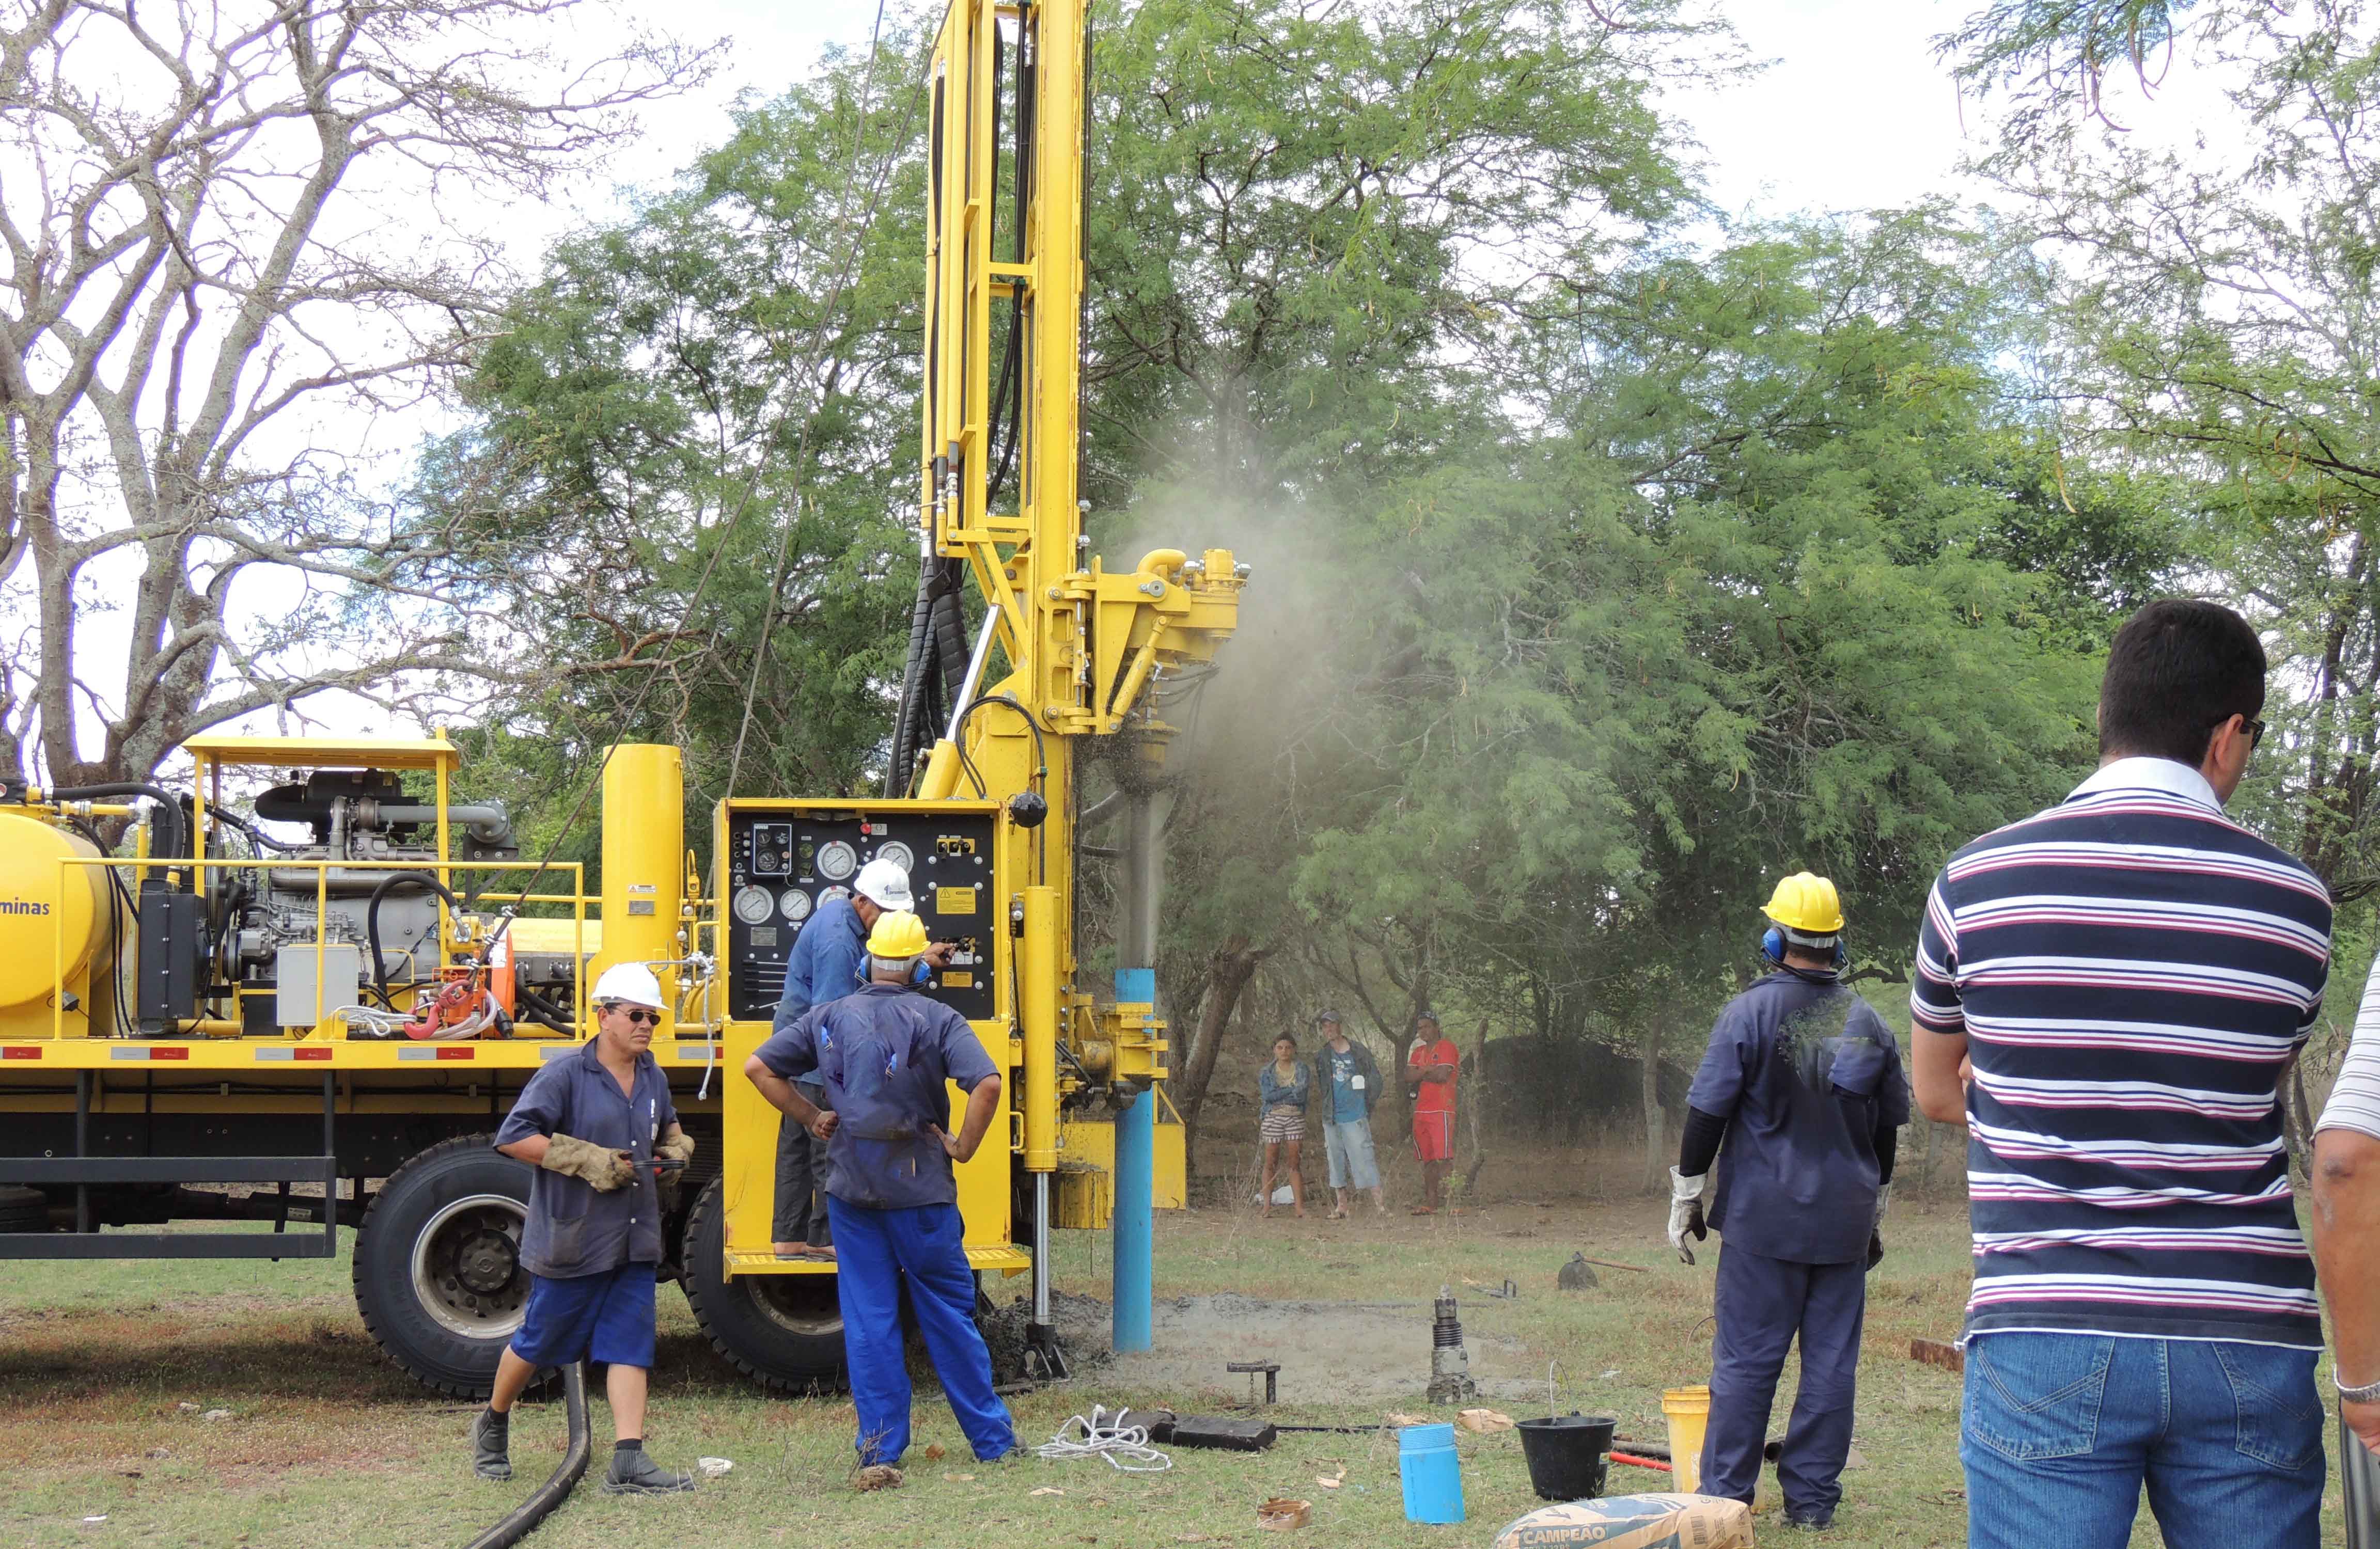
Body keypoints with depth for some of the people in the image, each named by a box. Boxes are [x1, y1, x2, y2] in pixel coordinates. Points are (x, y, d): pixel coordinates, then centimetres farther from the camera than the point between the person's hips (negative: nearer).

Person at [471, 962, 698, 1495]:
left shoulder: (654, 1080, 11)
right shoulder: (565, 1076, -11)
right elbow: (512, 1136, -17)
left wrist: (676, 1149, 8)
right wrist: (588, 1160, -20)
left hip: (635, 1241, 5)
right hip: (569, 1240, -5)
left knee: (630, 1345, -3)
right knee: (540, 1341, 9)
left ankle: (628, 1461, -7)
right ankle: (493, 1423, 35)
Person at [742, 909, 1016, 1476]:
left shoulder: (830, 1018, 4)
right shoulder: (936, 1020, -6)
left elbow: (759, 1068, 5)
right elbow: (987, 1083, -20)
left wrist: (811, 1118, 10)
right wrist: (963, 1146, -8)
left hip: (851, 1188, 2)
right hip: (920, 1189, -2)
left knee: (868, 1318, 6)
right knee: (948, 1313, 8)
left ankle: (879, 1447, 4)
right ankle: (992, 1438, 17)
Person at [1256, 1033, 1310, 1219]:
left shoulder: (1301, 1069, 3)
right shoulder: (1267, 1072, 5)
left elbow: (1302, 1096, -10)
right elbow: (1267, 1095, -11)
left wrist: (1278, 1095, -10)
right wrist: (1293, 1090, -12)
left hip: (1296, 1118, 0)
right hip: (1273, 1118, 0)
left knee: (1294, 1162, 0)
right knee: (1271, 1162, 2)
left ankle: (1299, 1206, 0)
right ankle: (1267, 1206, 4)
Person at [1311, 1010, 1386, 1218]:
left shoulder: (1359, 1052, -2)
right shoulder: (1322, 1056, 9)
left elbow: (1375, 1080, 3)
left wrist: (1366, 1105, 2)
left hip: (1355, 1117, -5)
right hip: (1332, 1118, 5)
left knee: (1364, 1158, -10)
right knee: (1336, 1162, 7)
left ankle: (1380, 1202, -10)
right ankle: (1340, 1207, 13)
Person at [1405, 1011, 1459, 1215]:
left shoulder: (1446, 1047, -3)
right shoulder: (1419, 1051, 18)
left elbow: (1442, 1076, -16)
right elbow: (1409, 1077, 5)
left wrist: (1420, 1075, -2)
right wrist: (1430, 1070, -8)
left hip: (1441, 1110, -7)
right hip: (1421, 1111, 7)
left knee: (1444, 1158, -13)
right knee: (1428, 1159, 9)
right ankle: (1430, 1202, 12)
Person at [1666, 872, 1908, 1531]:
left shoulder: (1750, 1012, -7)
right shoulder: (1869, 1022, 8)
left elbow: (1707, 1113, -7)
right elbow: (1889, 1128, 16)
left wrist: (1687, 1196, 2)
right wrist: (1875, 1214, 26)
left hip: (1764, 1217, -3)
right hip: (1845, 1222, 3)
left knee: (1746, 1358, 0)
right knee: (1831, 1360, 6)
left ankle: (1724, 1494, 2)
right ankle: (1813, 1498, 8)